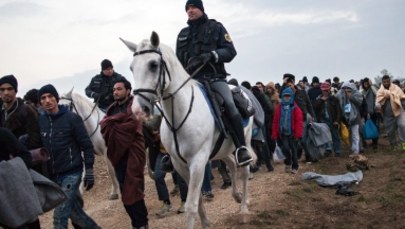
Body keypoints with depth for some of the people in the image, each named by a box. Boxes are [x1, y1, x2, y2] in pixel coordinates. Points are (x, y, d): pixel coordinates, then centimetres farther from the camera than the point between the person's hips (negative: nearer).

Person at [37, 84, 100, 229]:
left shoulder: (72, 118, -9)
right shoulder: (40, 121, 3)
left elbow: (87, 146, -7)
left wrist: (89, 171, -9)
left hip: (71, 173, -5)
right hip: (52, 175, 5)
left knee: (60, 216, -9)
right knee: (75, 211, 15)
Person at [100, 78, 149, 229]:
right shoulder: (112, 109, 15)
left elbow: (130, 124, -19)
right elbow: (104, 127, 6)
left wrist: (112, 122, -7)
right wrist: (111, 122, -14)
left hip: (132, 153, -7)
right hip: (118, 154, 7)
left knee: (132, 190, -6)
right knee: (125, 192, 11)